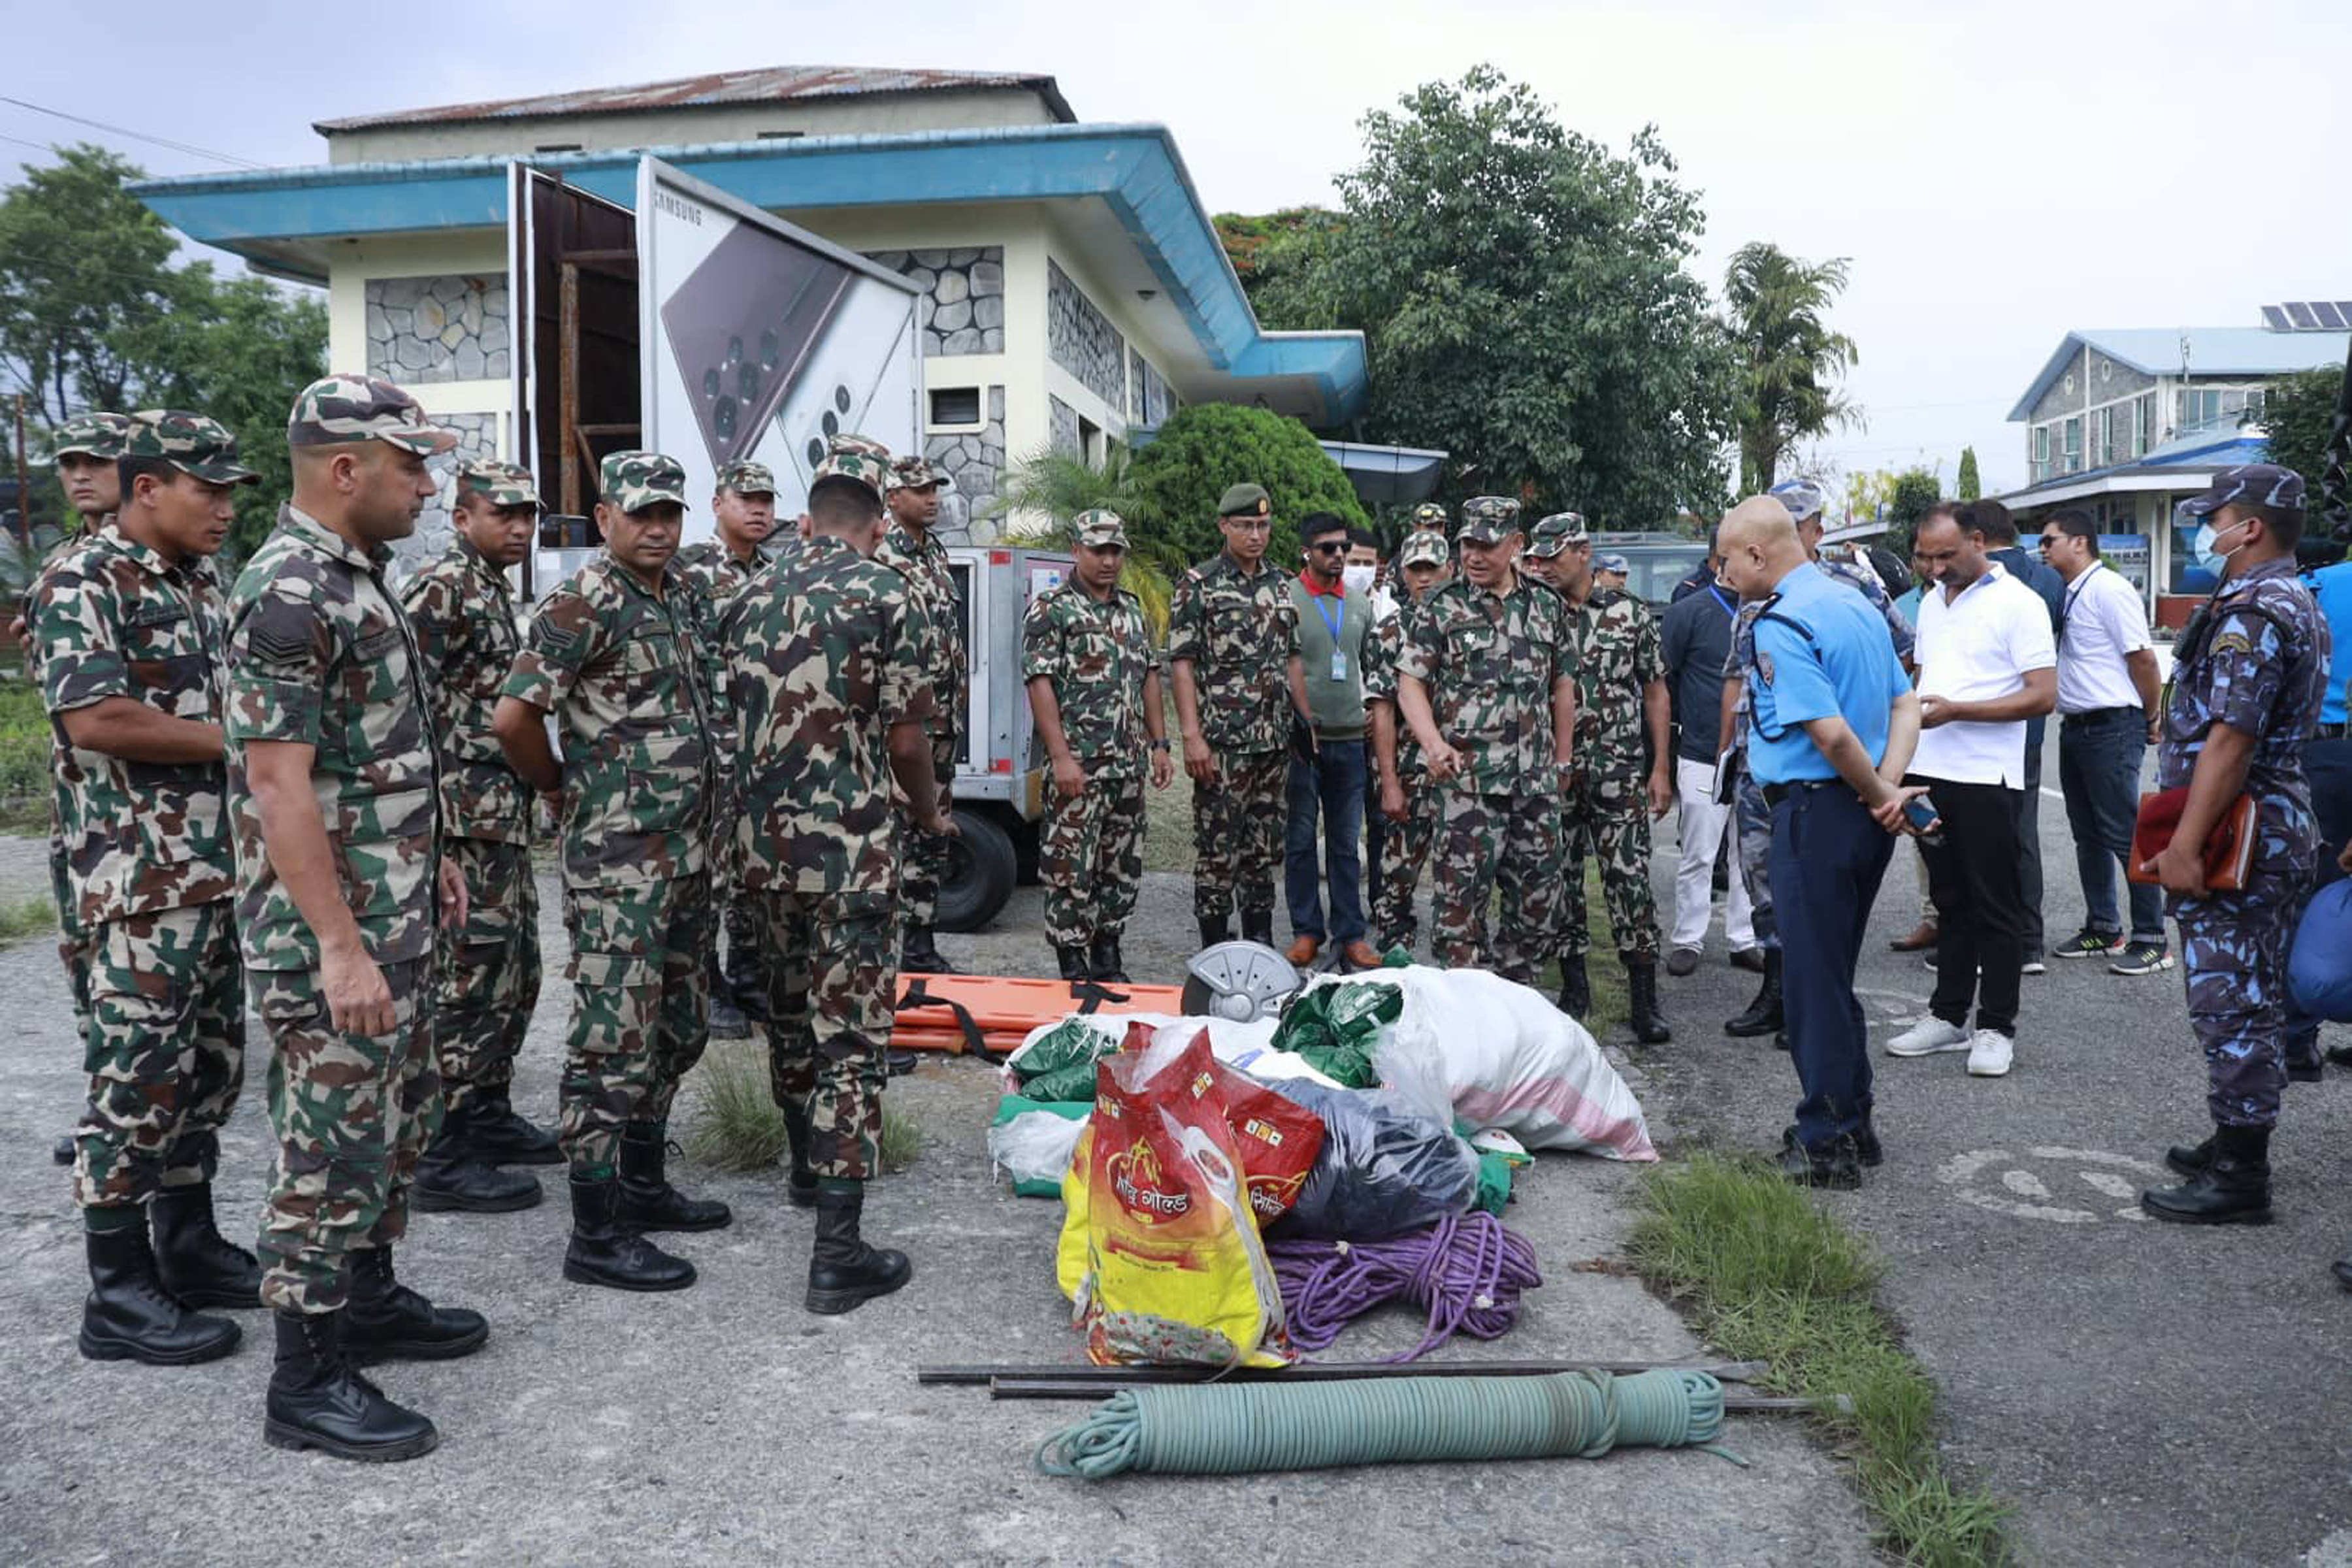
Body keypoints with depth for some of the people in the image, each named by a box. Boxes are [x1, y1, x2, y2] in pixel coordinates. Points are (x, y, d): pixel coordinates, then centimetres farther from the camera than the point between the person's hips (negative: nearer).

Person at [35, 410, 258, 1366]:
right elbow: (92, 719, -21)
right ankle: (120, 1296, 9)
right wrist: (236, 738, -14)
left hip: (224, 873, 8)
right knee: (140, 1079, -2)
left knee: (209, 1070, 14)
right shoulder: (82, 583, -10)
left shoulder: (201, 585, 16)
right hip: (141, 883, -8)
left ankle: (190, 1247, 27)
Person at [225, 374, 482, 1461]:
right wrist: (338, 945, -25)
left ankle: (368, 1299, 36)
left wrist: (427, 856, 21)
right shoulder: (289, 592, -19)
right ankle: (308, 1382, 12)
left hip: (394, 919, 10)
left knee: (398, 1119, 20)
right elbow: (277, 780, -23)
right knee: (332, 1147, -1)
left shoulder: (356, 576, 12)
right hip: (329, 934, -10)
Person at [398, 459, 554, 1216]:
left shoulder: (493, 588, 17)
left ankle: (490, 1119, 29)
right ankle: (443, 1158, 2)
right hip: (464, 818, -10)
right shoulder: (440, 590, -13)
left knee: (513, 976, 16)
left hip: (505, 817, 10)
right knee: (468, 984, -6)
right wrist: (436, 808, -20)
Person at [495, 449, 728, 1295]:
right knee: (615, 1038, -4)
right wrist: (563, 786, -2)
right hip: (618, 856, -9)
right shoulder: (585, 603, -13)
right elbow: (514, 714, -18)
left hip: (688, 850, 9)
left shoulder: (681, 596, 13)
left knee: (678, 1027, 17)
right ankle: (596, 1234, 4)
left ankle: (644, 1185, 31)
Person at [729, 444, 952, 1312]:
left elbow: (740, 720, 13)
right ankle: (838, 1253, -4)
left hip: (764, 840, 6)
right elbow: (907, 735, -8)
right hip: (850, 844, -6)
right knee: (852, 1035, -4)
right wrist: (930, 815, 9)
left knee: (794, 1002, 24)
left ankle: (811, 1164, 43)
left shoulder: (752, 598, 9)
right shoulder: (886, 594, -7)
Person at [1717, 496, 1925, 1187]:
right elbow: (1907, 703, 12)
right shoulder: (1857, 604, 13)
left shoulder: (1779, 625, -17)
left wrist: (1882, 793, -9)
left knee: (1813, 981, 1)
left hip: (1815, 811, -9)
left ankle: (1826, 1143, 11)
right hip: (1862, 817, 9)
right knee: (1832, 977, 19)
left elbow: (1831, 733, -24)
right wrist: (1890, 783, 0)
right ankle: (1852, 1124, 28)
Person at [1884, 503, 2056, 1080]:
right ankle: (1948, 1017, 22)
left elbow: (2043, 696, -14)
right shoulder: (1931, 602, 14)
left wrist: (1955, 710, -20)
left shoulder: (2017, 602, -8)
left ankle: (1995, 1028, 10)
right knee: (1951, 899, 14)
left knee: (1995, 906, 2)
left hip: (1985, 776, -7)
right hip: (1930, 772, 7)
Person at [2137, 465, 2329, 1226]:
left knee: (2230, 1004, -4)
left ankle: (2238, 1178, 3)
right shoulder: (2302, 605, 16)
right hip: (2282, 832, 11)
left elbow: (2230, 738, -25)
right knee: (2256, 999, 17)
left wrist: (2186, 845, -24)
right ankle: (2238, 1145, 29)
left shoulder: (2248, 615, -19)